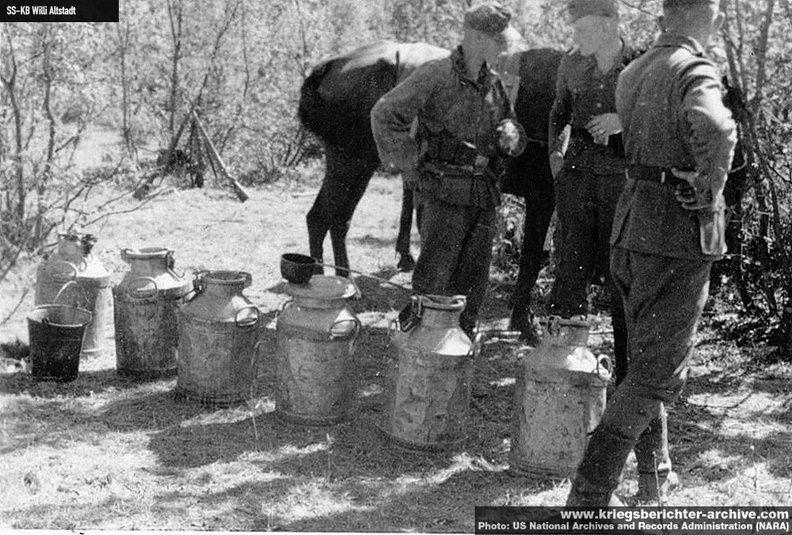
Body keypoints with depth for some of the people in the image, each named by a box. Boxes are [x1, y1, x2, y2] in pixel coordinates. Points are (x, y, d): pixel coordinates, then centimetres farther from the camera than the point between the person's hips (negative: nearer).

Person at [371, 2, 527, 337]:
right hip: (444, 193, -6)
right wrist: (408, 160, -8)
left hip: (485, 196, 6)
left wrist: (512, 135, -1)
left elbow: (516, 141, 22)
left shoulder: (494, 85, 12)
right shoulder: (435, 76, -8)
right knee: (432, 282, -5)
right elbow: (384, 114, -8)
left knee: (472, 283, 11)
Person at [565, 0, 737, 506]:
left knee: (649, 358, 20)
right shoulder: (695, 71, -14)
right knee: (658, 374, 0)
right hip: (680, 235, -8)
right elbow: (716, 130, -35)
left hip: (633, 224, 8)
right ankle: (589, 494, -1)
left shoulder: (633, 73, 11)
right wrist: (710, 189, -19)